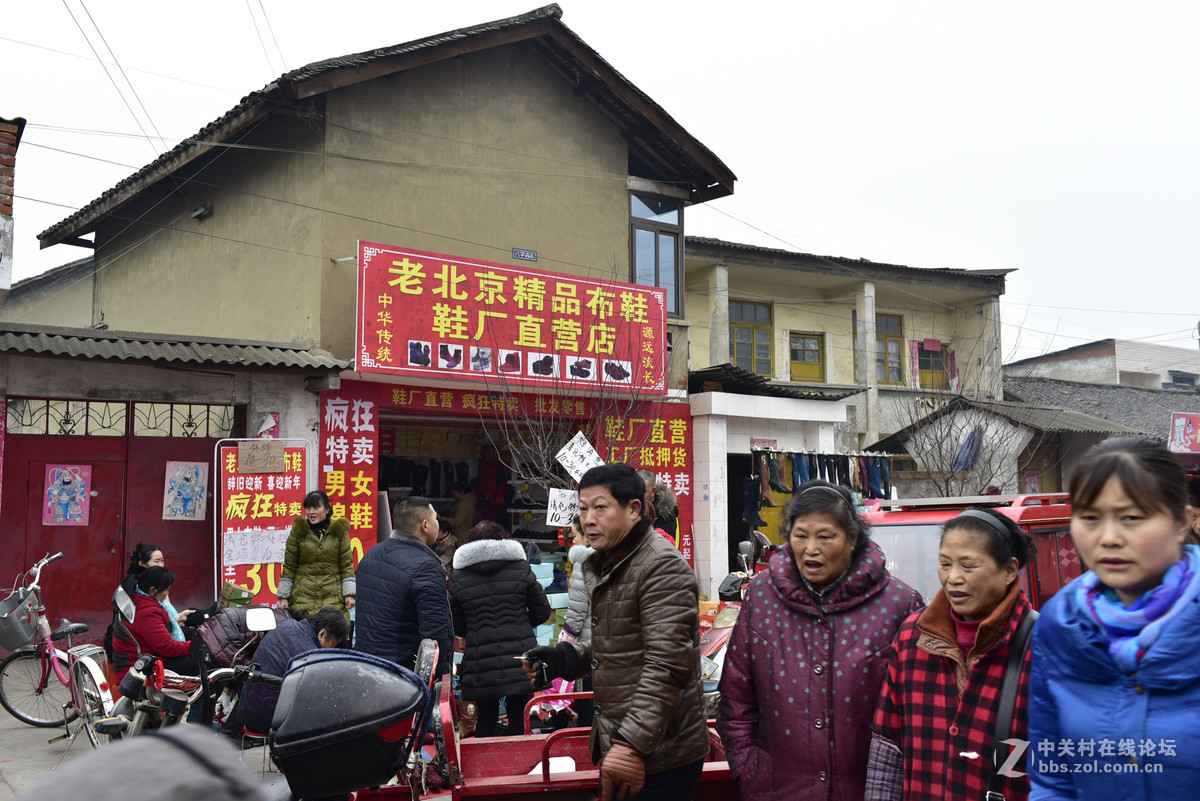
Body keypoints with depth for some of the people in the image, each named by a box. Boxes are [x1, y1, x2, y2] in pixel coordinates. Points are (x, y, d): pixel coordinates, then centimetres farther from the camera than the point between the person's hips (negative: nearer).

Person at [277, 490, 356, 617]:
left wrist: (349, 594, 0)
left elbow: (347, 564, 6)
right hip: (303, 596, 0)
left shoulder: (339, 530, 5)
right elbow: (289, 567, 9)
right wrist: (284, 597, 5)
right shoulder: (298, 531, 6)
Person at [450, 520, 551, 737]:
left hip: (480, 667, 0)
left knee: (486, 719, 14)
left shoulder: (458, 578, 2)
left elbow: (457, 627, 7)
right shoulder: (521, 568, 1)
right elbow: (542, 611, 5)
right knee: (518, 718, 11)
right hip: (520, 661, 0)